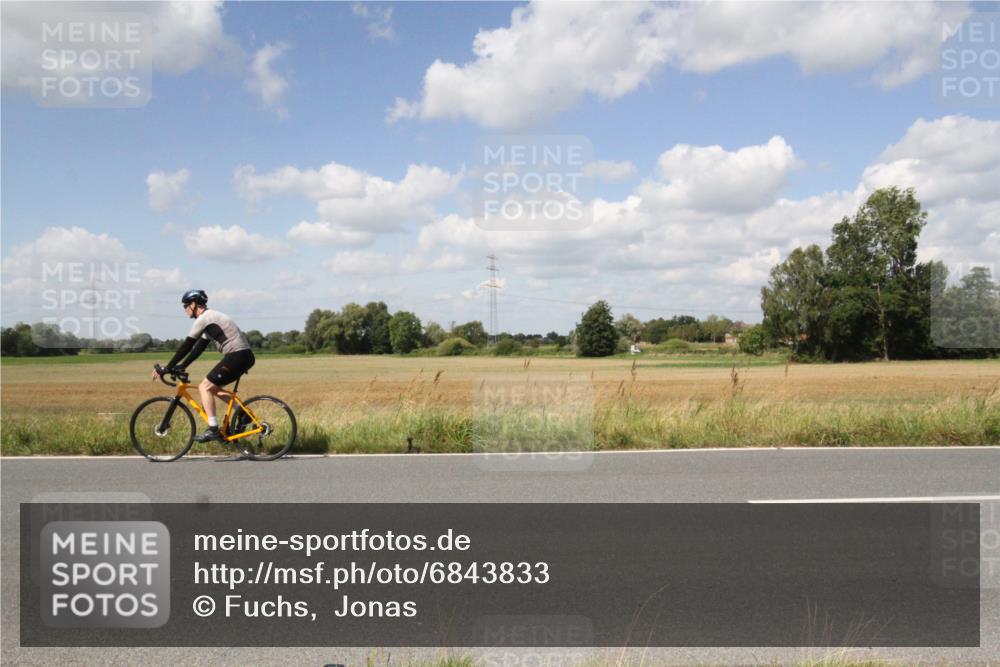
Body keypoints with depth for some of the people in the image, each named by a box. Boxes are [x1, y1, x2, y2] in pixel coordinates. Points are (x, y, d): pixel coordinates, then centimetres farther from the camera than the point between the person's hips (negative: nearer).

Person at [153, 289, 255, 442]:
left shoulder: (203, 319, -8)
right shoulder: (209, 318, 22)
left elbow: (186, 346, -9)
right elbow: (199, 348, 24)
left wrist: (168, 368, -4)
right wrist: (181, 366, 20)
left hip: (237, 356, -10)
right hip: (244, 356, 10)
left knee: (205, 387, -5)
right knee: (213, 388, 18)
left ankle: (213, 430, -6)